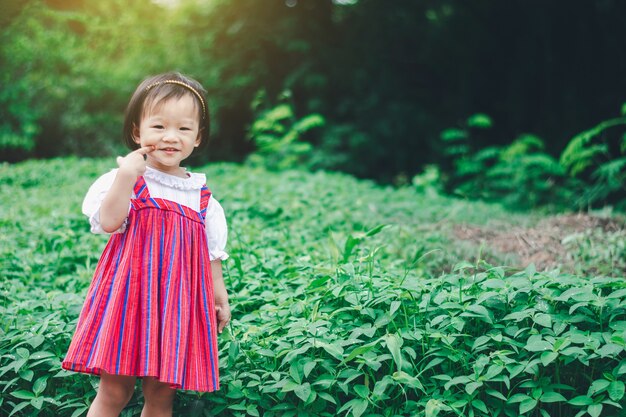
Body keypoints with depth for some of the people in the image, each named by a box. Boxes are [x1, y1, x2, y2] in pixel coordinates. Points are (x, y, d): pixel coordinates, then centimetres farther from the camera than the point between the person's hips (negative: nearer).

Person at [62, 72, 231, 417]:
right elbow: (108, 222, -16)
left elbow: (211, 253, 15)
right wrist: (126, 178, -23)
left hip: (177, 304, 3)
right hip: (131, 295, -3)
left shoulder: (202, 198, 8)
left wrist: (219, 299, 15)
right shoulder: (128, 181, -2)